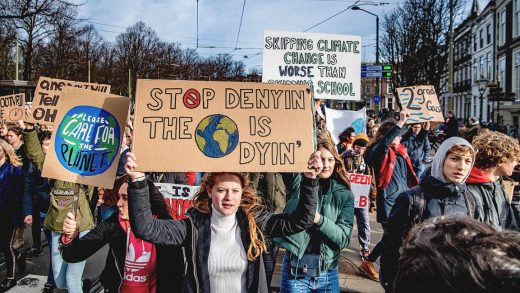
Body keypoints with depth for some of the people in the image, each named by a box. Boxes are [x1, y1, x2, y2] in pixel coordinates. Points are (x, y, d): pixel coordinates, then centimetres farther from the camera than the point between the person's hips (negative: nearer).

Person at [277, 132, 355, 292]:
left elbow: (344, 238, -6)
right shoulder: (297, 181, -3)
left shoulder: (344, 195, 2)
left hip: (328, 274, 2)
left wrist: (319, 219, -20)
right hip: (295, 272, -2)